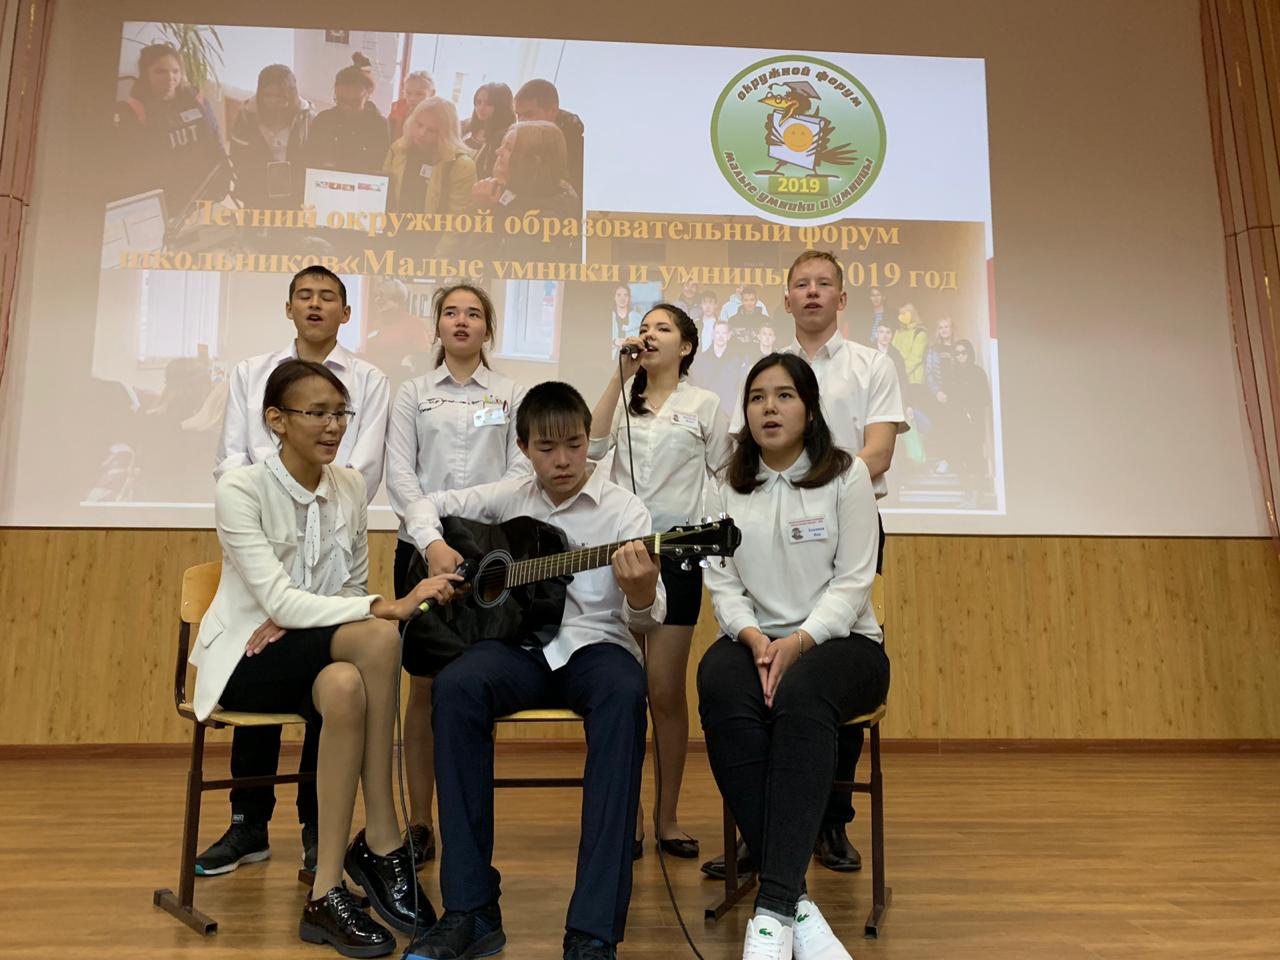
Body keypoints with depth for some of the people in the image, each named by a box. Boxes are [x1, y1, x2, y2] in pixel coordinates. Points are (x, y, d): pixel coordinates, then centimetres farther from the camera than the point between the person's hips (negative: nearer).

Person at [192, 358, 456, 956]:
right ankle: (383, 845, -22)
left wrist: (295, 618, -14)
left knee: (345, 686, -34)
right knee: (379, 638, -32)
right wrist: (390, 608, -37)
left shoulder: (350, 486, 1)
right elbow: (279, 602, -25)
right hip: (246, 657, -4)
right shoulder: (241, 491, -15)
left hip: (313, 653, 4)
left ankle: (327, 892, -23)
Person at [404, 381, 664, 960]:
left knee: (624, 695, -38)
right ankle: (471, 911, -23)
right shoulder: (511, 497, 9)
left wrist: (641, 593, -35)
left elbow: (645, 620, -11)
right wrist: (436, 547, 0)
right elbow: (433, 503, 22)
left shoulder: (623, 509, -3)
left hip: (597, 643, -2)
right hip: (521, 641, 3)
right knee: (455, 685, -31)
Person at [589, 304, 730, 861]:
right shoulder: (623, 399, 12)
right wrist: (620, 376, -8)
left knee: (666, 690, 1)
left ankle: (667, 816, 16)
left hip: (676, 550, -2)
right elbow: (589, 447, -8)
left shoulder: (704, 405, 6)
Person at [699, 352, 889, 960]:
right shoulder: (731, 488, 10)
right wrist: (754, 637, -17)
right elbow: (722, 584, 3)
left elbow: (852, 583, -6)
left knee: (800, 696, -37)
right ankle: (794, 899, -30)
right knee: (722, 690, -33)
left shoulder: (847, 476, 1)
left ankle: (773, 908, -35)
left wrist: (798, 641, -21)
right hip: (756, 639, 2)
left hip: (838, 639, -2)